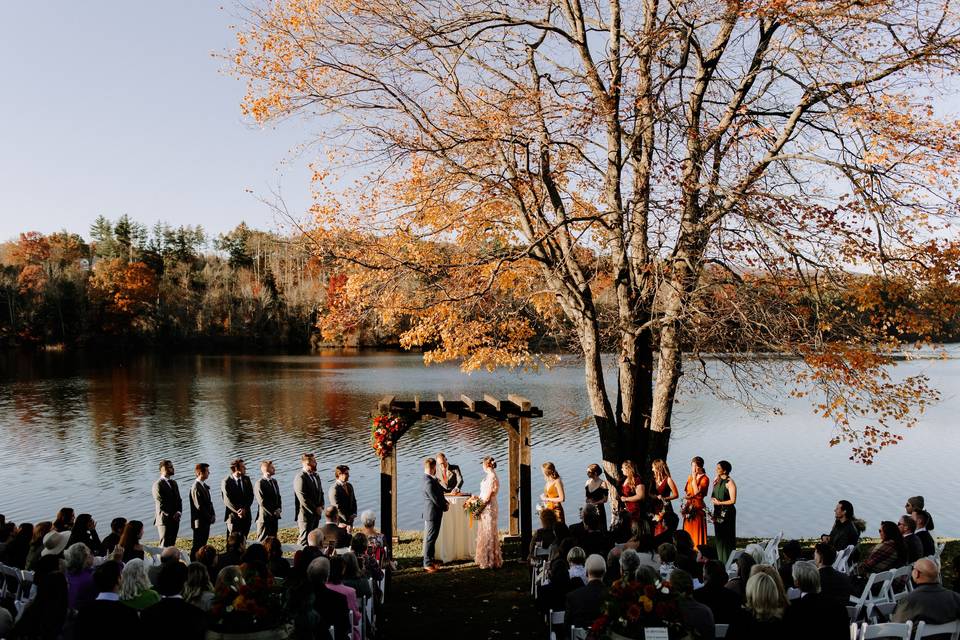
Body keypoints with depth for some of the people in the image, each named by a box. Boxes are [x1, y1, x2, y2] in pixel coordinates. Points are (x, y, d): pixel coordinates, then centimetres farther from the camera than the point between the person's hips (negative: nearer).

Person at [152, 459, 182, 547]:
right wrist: (172, 515, -14)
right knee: (164, 546, -2)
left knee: (172, 545, 10)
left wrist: (178, 512, -3)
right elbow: (161, 504, -15)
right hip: (164, 520, -7)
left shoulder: (173, 483, 13)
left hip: (175, 519, 7)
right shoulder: (158, 484, -12)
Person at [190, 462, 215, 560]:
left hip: (206, 521, 9)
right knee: (197, 545, 0)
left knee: (203, 544, 15)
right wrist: (210, 517, -14)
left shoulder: (204, 486, 10)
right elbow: (199, 507, -20)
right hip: (200, 522, -9)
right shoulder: (196, 488, -19)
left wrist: (213, 515, 3)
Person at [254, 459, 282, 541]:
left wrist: (279, 509, 1)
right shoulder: (260, 484, -15)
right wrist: (273, 512, -14)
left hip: (274, 517, 8)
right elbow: (262, 502, -18)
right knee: (263, 541, 0)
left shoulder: (274, 481, 11)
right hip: (265, 517, -8)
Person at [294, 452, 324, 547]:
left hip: (316, 513, 9)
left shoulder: (316, 476, 12)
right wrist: (315, 509, -15)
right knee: (304, 540, -3)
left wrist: (321, 507, 4)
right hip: (306, 514, -8)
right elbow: (303, 499, -21)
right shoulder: (300, 478, -18)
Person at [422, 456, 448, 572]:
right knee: (430, 538, -2)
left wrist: (445, 502, 5)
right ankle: (428, 563, 5)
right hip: (432, 513, -10)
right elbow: (435, 499, -23)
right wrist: (445, 506, -6)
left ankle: (430, 559, 30)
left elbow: (439, 492, 18)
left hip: (435, 513, 10)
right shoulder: (429, 482, -25)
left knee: (432, 537, 19)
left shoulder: (431, 479, 7)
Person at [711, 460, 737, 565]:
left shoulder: (730, 482, -14)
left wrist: (719, 503, -12)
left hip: (727, 512, -8)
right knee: (718, 536, 11)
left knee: (727, 537, -3)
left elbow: (732, 501, -17)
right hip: (718, 512, 8)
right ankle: (720, 561, 19)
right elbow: (713, 496, 19)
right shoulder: (718, 480, 9)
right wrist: (713, 499, -2)